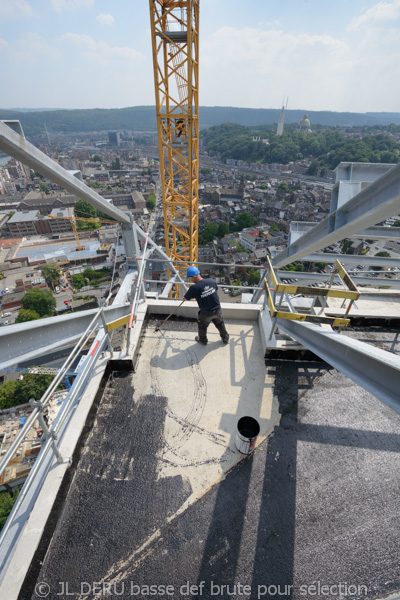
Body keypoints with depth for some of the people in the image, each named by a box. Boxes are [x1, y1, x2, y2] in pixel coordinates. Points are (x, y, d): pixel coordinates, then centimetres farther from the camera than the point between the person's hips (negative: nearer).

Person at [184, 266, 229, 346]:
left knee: (202, 326, 26)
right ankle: (225, 338, 48)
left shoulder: (194, 288, -25)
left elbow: (186, 298, -9)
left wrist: (193, 295, 11)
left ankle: (203, 340, 48)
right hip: (217, 310, 4)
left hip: (206, 313, -3)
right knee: (220, 324, 28)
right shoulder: (211, 281, -12)